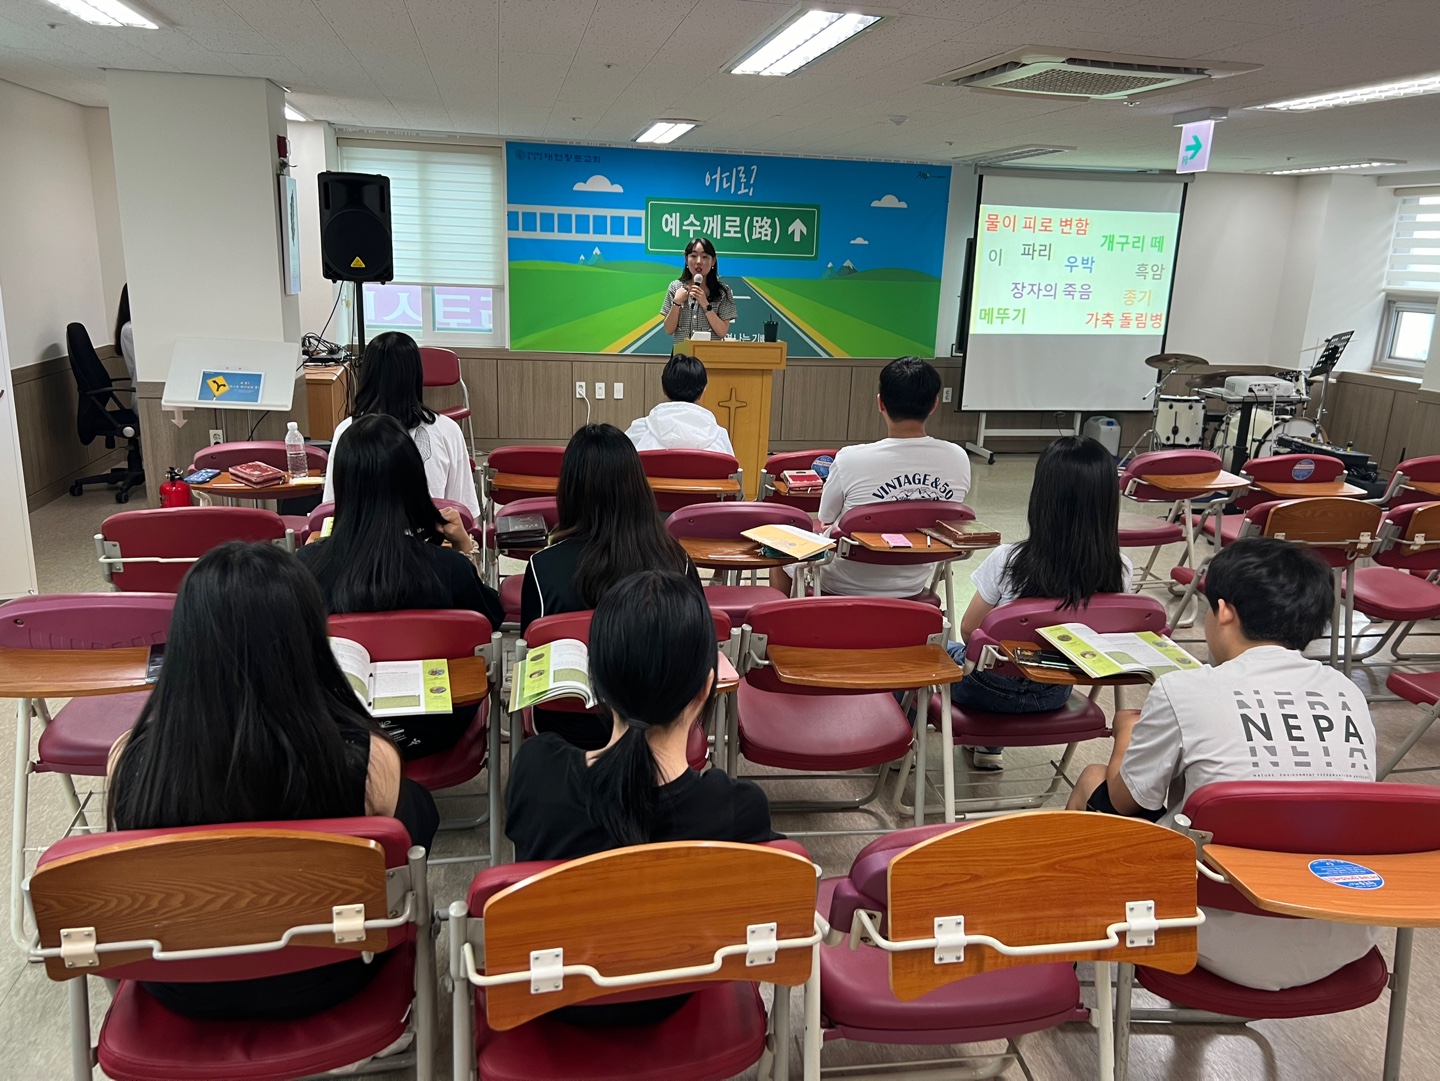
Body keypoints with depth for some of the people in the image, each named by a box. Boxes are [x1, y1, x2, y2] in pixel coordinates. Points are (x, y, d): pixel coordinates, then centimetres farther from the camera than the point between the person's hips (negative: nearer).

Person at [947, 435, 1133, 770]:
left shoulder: (1007, 562, -30)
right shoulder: (1120, 572, -20)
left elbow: (969, 630, -15)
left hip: (991, 688, -4)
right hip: (1054, 694, 4)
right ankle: (990, 745, 46)